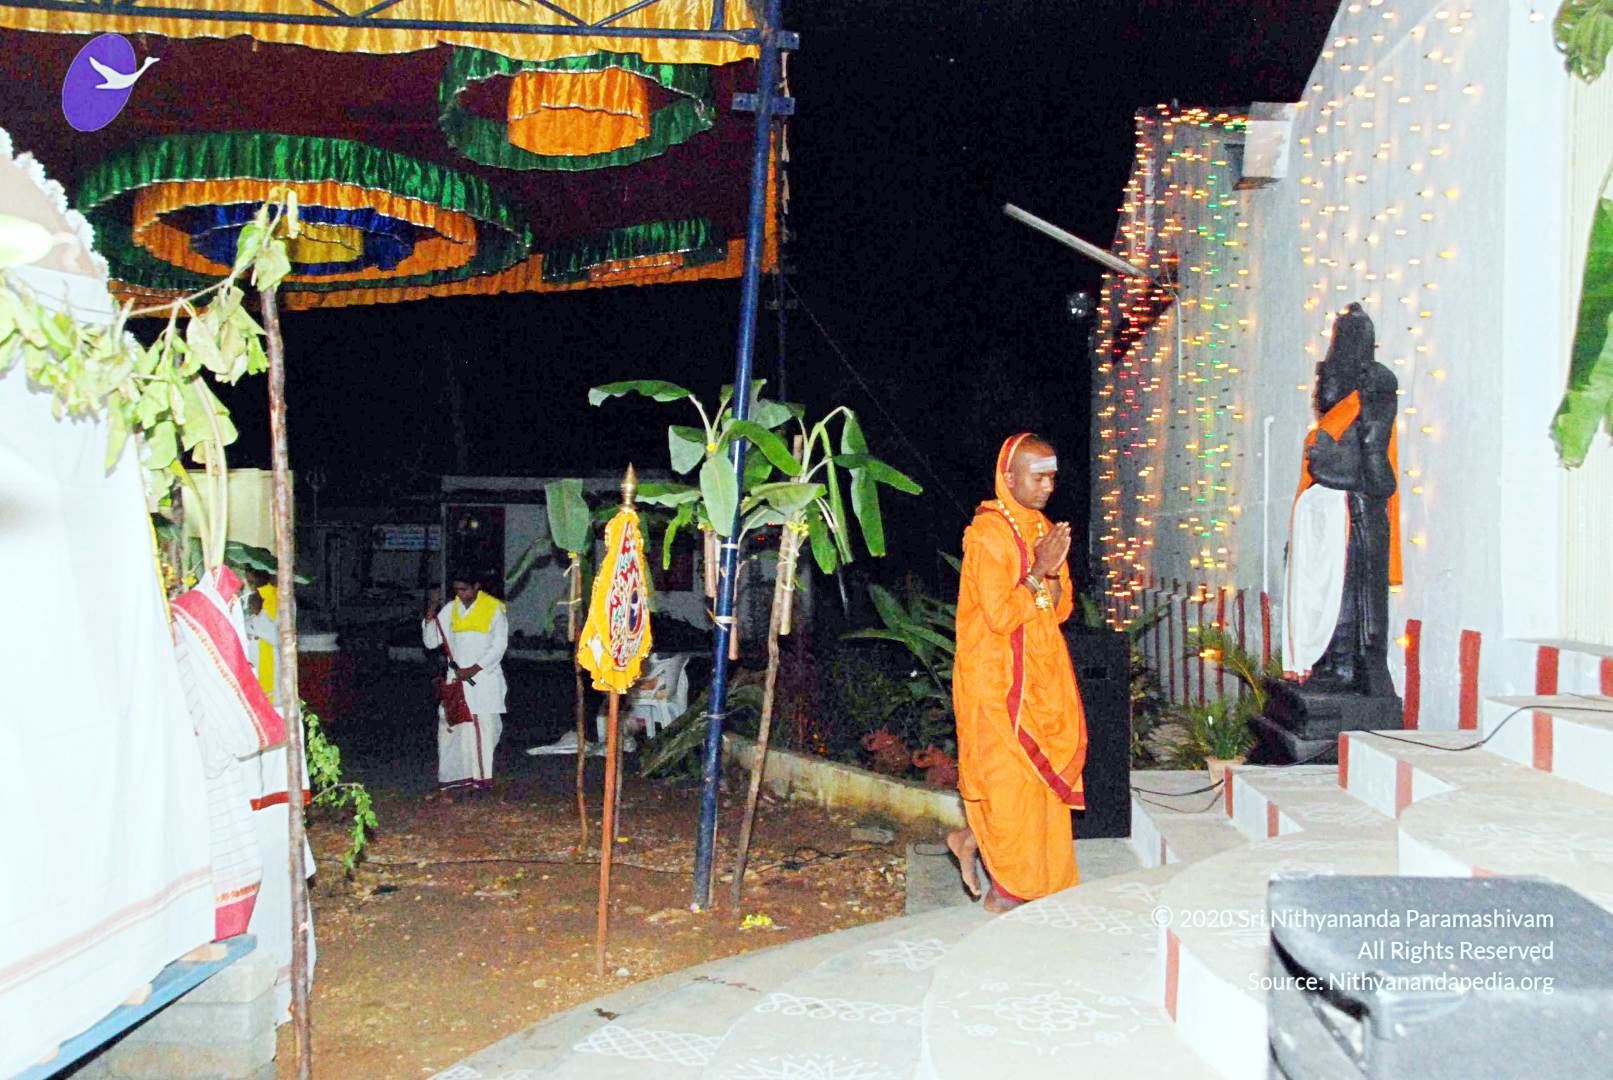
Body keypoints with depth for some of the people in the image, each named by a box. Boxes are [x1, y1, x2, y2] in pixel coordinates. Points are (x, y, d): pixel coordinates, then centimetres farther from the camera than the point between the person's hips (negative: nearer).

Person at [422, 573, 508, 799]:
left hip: (485, 680, -2)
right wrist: (430, 614, -9)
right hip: (457, 679, 2)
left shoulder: (494, 608, -2)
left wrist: (474, 669, -12)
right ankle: (453, 781, -7)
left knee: (485, 728, 0)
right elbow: (431, 642, 5)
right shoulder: (450, 609, 7)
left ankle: (481, 777, 11)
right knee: (452, 729, -7)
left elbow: (499, 646, -5)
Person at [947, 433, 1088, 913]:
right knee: (1009, 774, -1)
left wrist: (1052, 572, -10)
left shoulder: (1043, 529, 11)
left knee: (1040, 773, 9)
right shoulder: (988, 534, -15)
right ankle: (1007, 890, 13)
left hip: (1038, 675, 8)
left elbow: (1062, 609, 8)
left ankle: (972, 838, 28)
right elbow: (999, 616, -21)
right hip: (996, 679, -8)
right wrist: (1038, 571, -17)